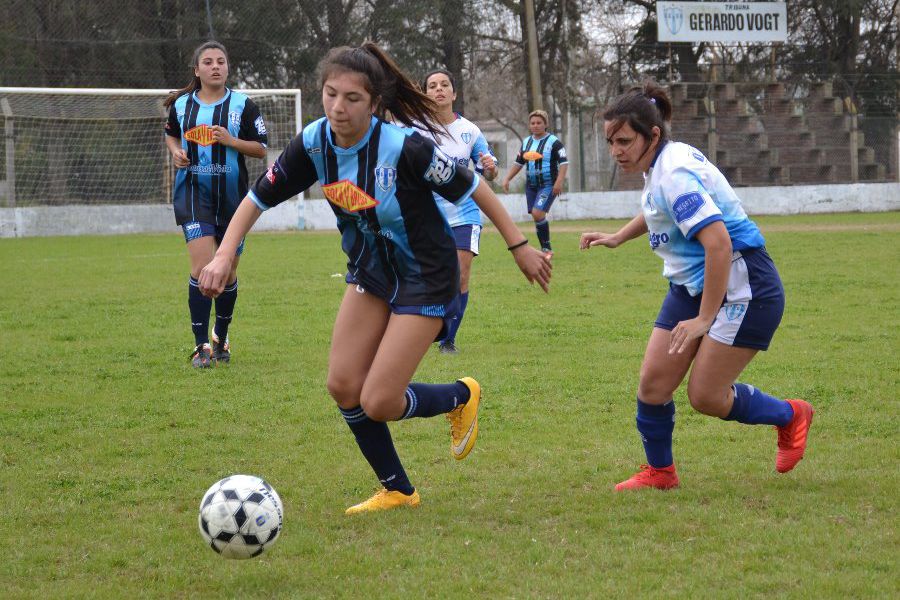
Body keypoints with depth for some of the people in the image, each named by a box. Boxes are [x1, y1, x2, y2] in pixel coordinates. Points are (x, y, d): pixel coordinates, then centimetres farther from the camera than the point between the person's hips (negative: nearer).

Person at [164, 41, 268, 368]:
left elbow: (261, 149, 0)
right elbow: (171, 133, 23)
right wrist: (176, 151, 2)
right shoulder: (181, 105, 4)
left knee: (228, 271, 9)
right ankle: (201, 345, -10)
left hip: (232, 195, 1)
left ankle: (221, 338, 30)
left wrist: (231, 141, -16)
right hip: (194, 192, -1)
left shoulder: (242, 105, -1)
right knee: (202, 266, -16)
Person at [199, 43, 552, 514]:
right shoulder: (314, 144, -13)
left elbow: (471, 188, -17)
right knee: (343, 385, -1)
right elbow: (258, 198, -2)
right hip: (371, 271, 6)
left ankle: (461, 396, 22)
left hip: (426, 278, -6)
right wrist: (224, 256, -15)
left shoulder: (403, 147, -29)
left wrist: (519, 247, -11)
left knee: (378, 403, -10)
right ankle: (396, 491, 19)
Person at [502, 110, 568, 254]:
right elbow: (518, 163, 20)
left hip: (548, 185, -7)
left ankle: (547, 247, -9)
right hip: (531, 185, 7)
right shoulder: (526, 142, 12)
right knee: (536, 216, 4)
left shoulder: (553, 142, -7)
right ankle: (545, 250, 14)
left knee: (537, 213, -21)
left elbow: (564, 162, -12)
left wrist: (559, 181, -24)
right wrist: (507, 179, 9)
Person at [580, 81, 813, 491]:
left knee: (705, 396, -7)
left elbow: (718, 243, -33)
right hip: (691, 285, 9)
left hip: (740, 286, -9)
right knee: (653, 383, 1)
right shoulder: (662, 164, 6)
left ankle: (790, 417, 17)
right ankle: (659, 472, 18)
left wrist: (705, 318, -29)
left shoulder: (675, 174, -24)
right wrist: (617, 238, 29)